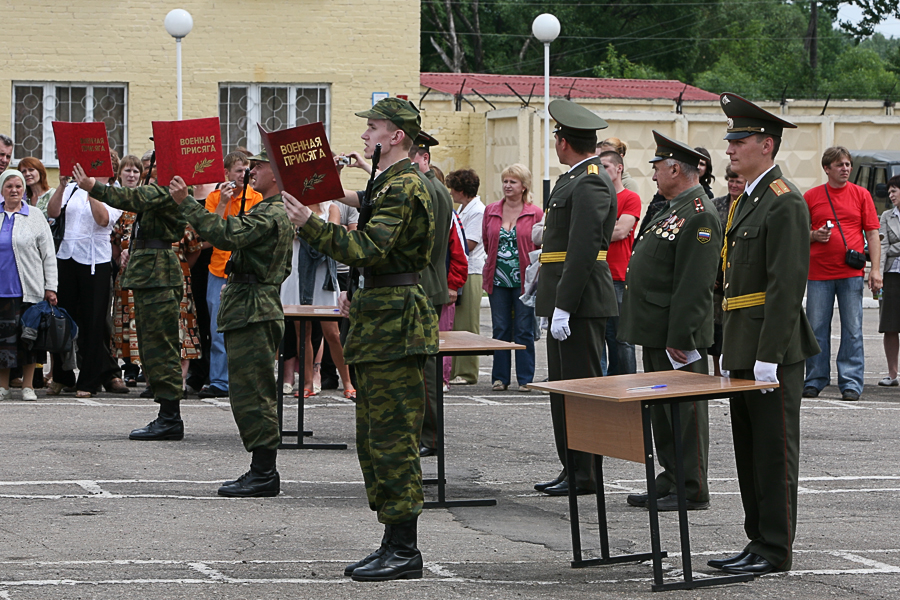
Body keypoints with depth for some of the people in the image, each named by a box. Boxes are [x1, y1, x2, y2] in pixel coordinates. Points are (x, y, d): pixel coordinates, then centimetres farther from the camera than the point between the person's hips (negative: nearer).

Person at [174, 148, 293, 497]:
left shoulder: (272, 214, -16)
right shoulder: (273, 211, 20)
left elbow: (226, 235, -27)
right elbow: (237, 239, 29)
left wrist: (186, 203, -23)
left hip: (254, 313, -11)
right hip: (249, 311, 11)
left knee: (252, 394, -9)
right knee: (249, 394, 13)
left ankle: (264, 474, -7)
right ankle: (262, 470, 16)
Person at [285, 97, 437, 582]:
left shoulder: (402, 187, -15)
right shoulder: (391, 183, 19)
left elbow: (369, 250, -26)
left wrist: (310, 225, -28)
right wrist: (361, 299, 24)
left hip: (395, 324, -11)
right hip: (382, 323, 11)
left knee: (392, 437, -8)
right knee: (374, 437, 13)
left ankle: (404, 551, -5)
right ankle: (394, 542, 17)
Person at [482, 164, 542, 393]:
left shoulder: (535, 214, 0)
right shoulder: (491, 211, 9)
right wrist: (497, 258, 12)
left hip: (524, 279, -3)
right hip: (497, 279, 3)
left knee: (524, 330, 0)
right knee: (500, 329, 5)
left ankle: (525, 379, 5)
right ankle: (500, 377, 11)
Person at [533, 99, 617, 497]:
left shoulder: (590, 184, -15)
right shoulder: (575, 180, 18)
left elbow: (583, 250, -21)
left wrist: (563, 307, -23)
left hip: (580, 301, -11)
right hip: (566, 300, 11)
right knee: (563, 387, 13)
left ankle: (585, 475, -3)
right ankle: (572, 468, 19)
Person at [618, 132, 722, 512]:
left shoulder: (699, 217, -17)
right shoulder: (674, 210, 17)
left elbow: (694, 286, -22)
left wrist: (679, 338, -24)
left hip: (677, 335, -10)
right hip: (656, 334, 10)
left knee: (684, 410, -3)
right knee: (662, 412, 15)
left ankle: (692, 491, 2)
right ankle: (671, 481, 23)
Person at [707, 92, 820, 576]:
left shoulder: (784, 202, -14)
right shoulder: (744, 202, 17)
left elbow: (787, 284, -19)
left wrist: (768, 357, -22)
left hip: (773, 351, -10)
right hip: (743, 350, 10)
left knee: (774, 450, -3)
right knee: (749, 452, 13)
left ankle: (774, 551, 2)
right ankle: (758, 541, 20)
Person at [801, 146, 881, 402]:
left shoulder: (861, 195, 7)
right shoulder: (811, 196, 8)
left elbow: (872, 234, 5)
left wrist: (875, 269, -4)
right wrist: (814, 235, -9)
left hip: (852, 273, -1)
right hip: (818, 273, 1)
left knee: (852, 330, -2)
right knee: (817, 329, 2)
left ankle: (851, 382, 3)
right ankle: (815, 380, 12)